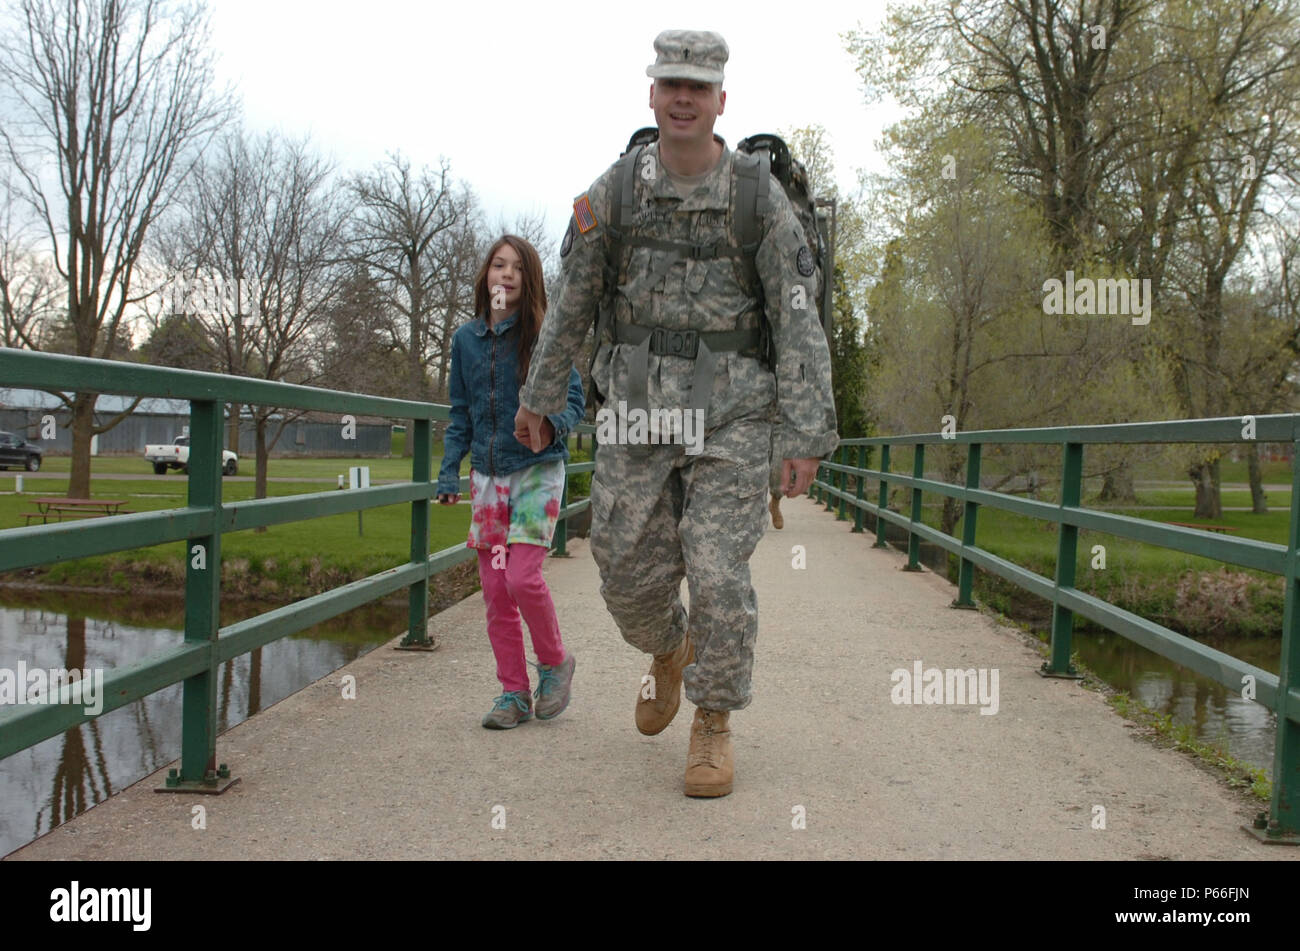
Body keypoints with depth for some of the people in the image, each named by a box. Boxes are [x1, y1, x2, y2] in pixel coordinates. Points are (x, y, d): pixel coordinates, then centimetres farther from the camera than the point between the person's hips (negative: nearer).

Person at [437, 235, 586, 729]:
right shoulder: (466, 339, 9)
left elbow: (574, 397, -4)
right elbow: (461, 414, 14)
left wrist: (552, 424, -25)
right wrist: (449, 472, 6)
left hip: (537, 471, -4)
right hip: (488, 476, 5)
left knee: (523, 578, -15)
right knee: (494, 589, 4)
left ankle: (555, 662, 12)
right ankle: (513, 693, 15)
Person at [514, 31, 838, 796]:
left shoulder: (760, 196, -8)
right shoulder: (614, 189, -1)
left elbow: (801, 323, -10)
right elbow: (572, 302, 9)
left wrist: (809, 437, -16)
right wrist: (538, 396, 15)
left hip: (730, 416, -2)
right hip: (639, 409, 3)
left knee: (718, 576, -7)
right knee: (630, 571, 4)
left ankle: (714, 725, 14)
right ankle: (670, 653, 38)